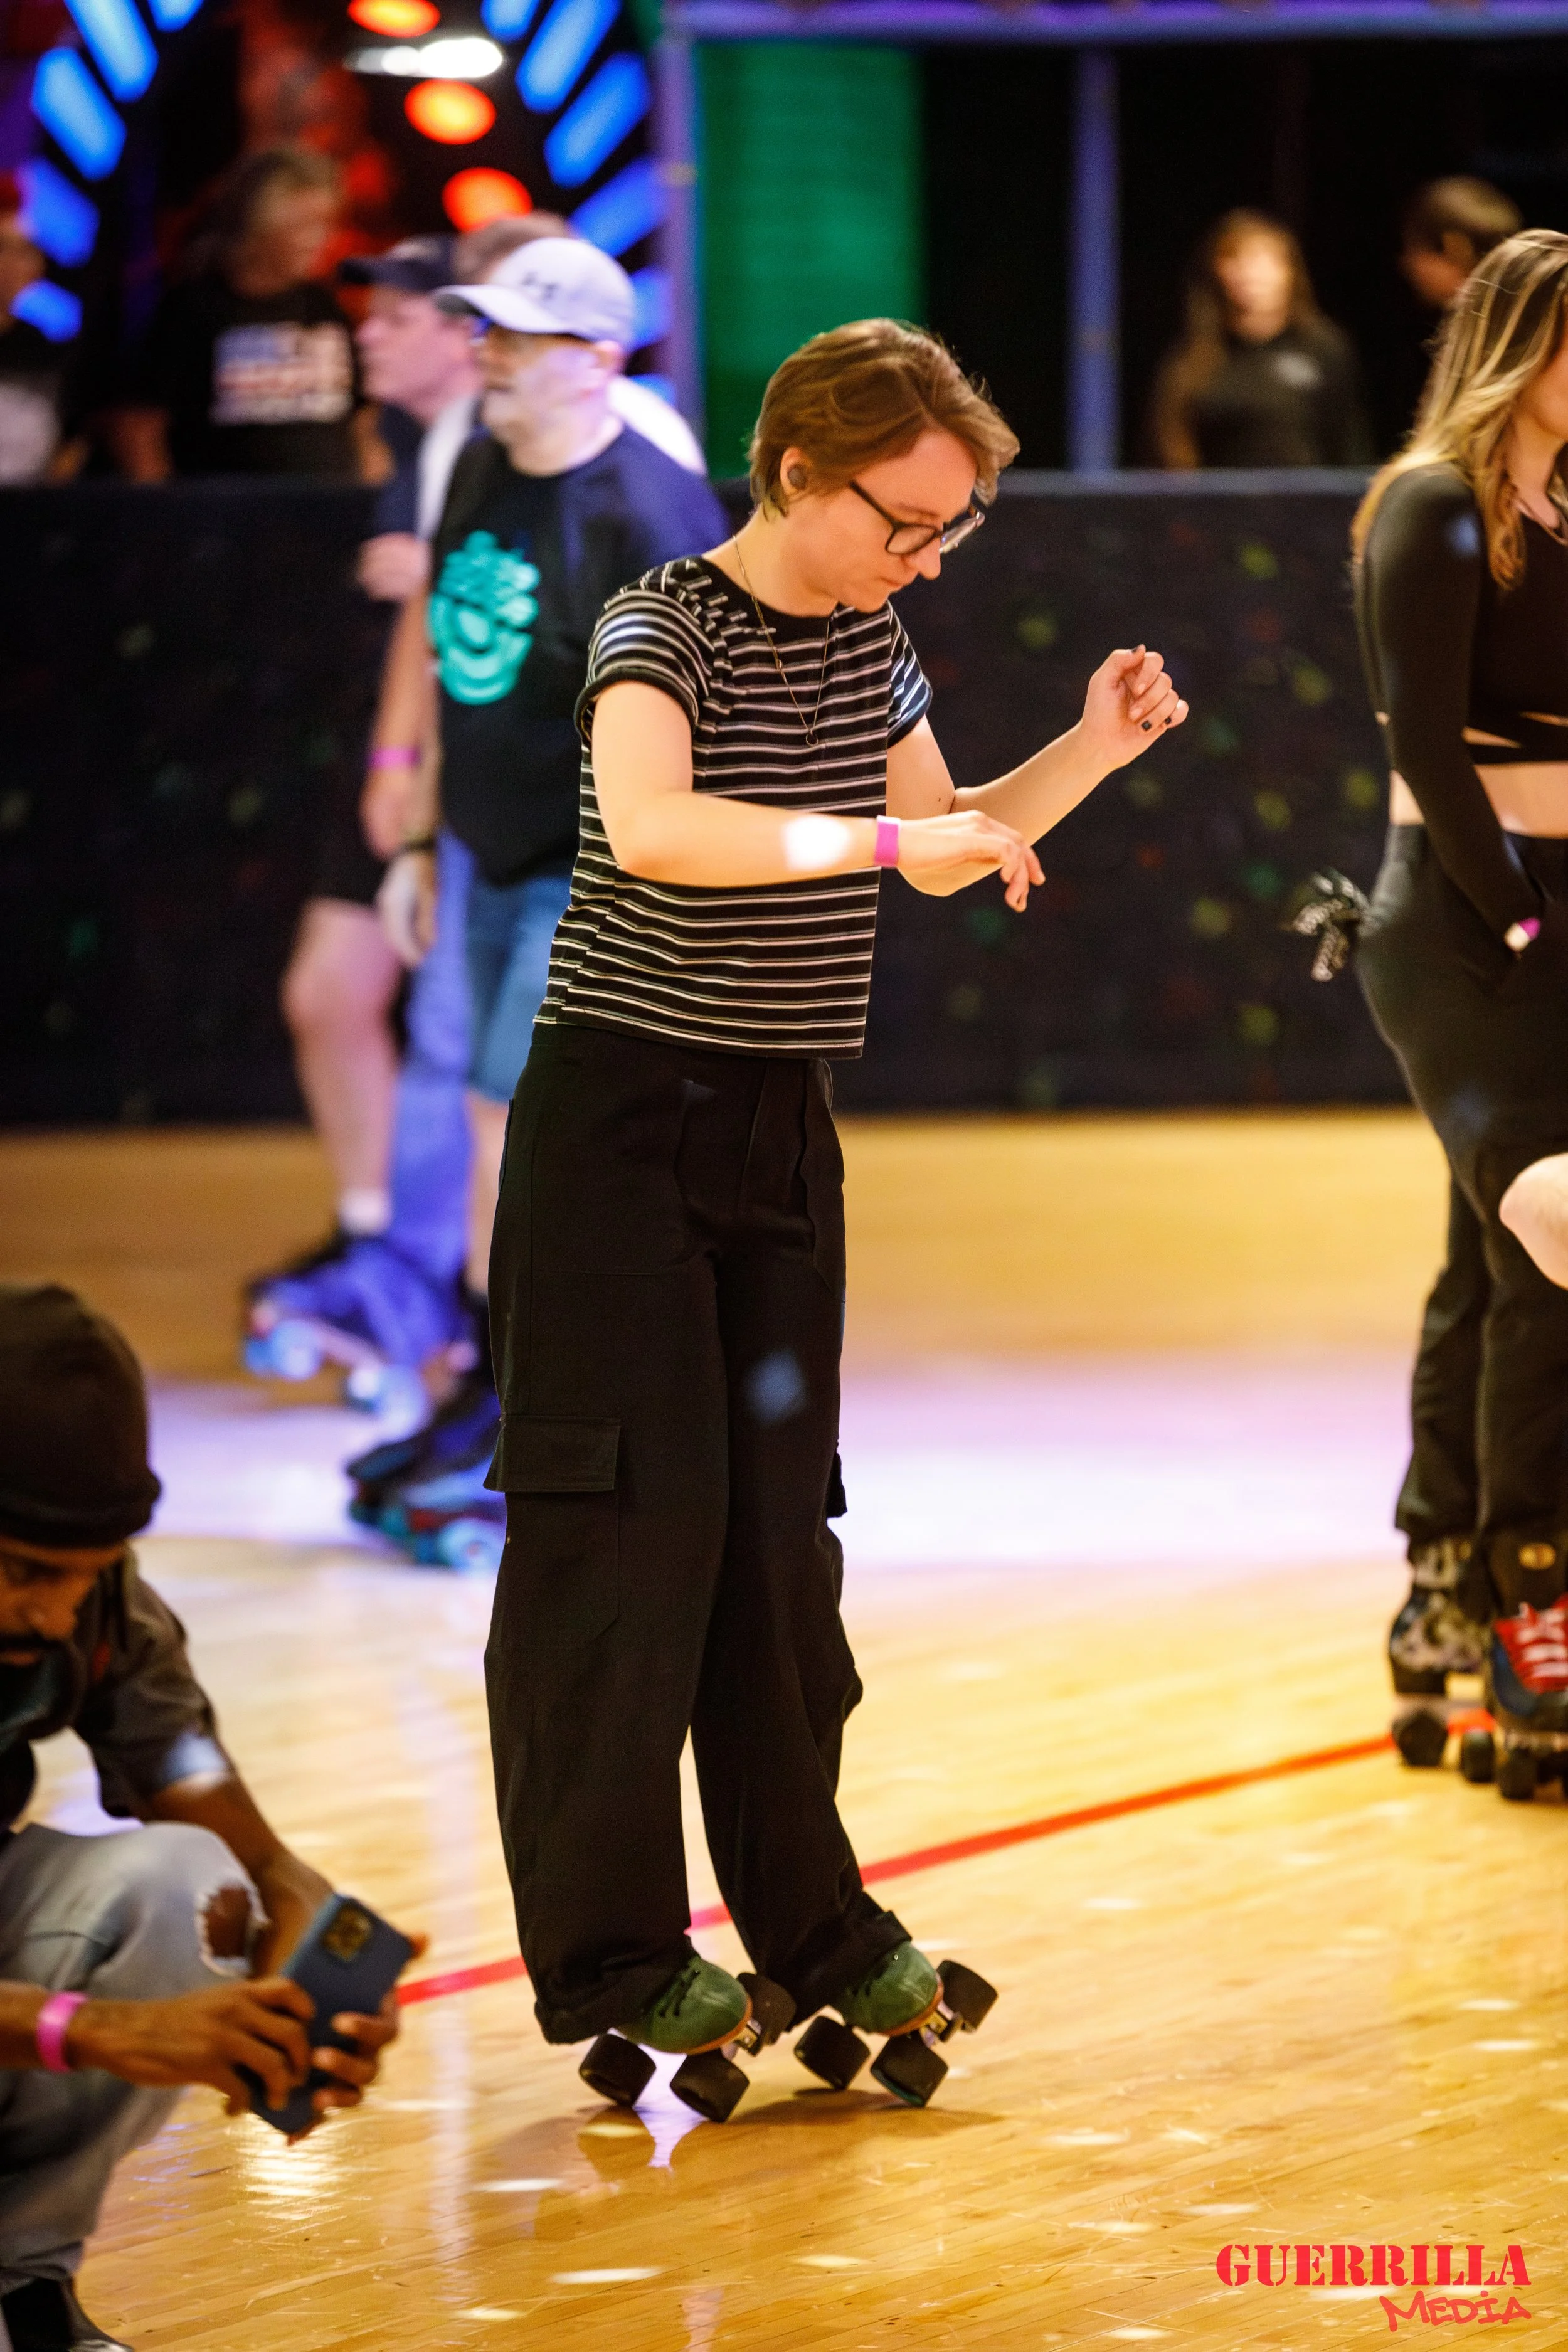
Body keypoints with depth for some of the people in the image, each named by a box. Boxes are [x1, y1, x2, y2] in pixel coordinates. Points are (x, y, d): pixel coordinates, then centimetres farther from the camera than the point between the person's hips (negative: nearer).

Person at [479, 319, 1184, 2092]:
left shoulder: (867, 645, 7)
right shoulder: (663, 630, -15)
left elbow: (947, 851, 21)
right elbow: (654, 830, -35)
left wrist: (1091, 751, 5)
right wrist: (887, 835, -40)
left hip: (779, 1128, 7)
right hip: (622, 1118, -7)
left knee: (779, 1526, 8)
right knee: (633, 1521, -7)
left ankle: (808, 1921, 16)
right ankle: (610, 1954, -2)